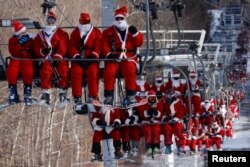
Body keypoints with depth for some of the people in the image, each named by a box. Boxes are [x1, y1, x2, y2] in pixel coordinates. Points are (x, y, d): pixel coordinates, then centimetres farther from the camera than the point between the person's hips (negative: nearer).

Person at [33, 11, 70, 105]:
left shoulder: (62, 34, 10)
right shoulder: (40, 35, 19)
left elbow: (62, 48, -3)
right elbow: (36, 48, 10)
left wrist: (56, 58, -18)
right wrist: (42, 51, -12)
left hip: (59, 59, -1)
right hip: (46, 59, 1)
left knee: (63, 69, -27)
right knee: (46, 68, -28)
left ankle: (63, 94, -22)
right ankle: (45, 95, -29)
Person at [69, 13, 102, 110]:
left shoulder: (96, 32, 12)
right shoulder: (75, 33, 17)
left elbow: (97, 46, 1)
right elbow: (72, 47, 8)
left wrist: (94, 55, -17)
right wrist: (76, 55, -11)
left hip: (91, 59, -1)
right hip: (78, 59, 1)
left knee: (93, 71, -30)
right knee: (76, 71, -27)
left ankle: (93, 97, -27)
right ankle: (77, 98, -26)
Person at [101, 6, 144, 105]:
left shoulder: (131, 30, 16)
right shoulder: (108, 32, 12)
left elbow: (139, 43, 6)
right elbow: (104, 45, 4)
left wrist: (135, 33, -11)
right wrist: (108, 54, -15)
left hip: (129, 59, 0)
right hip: (114, 59, 0)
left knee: (130, 70, -33)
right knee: (109, 71, -31)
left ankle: (131, 95, -26)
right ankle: (109, 96, -23)